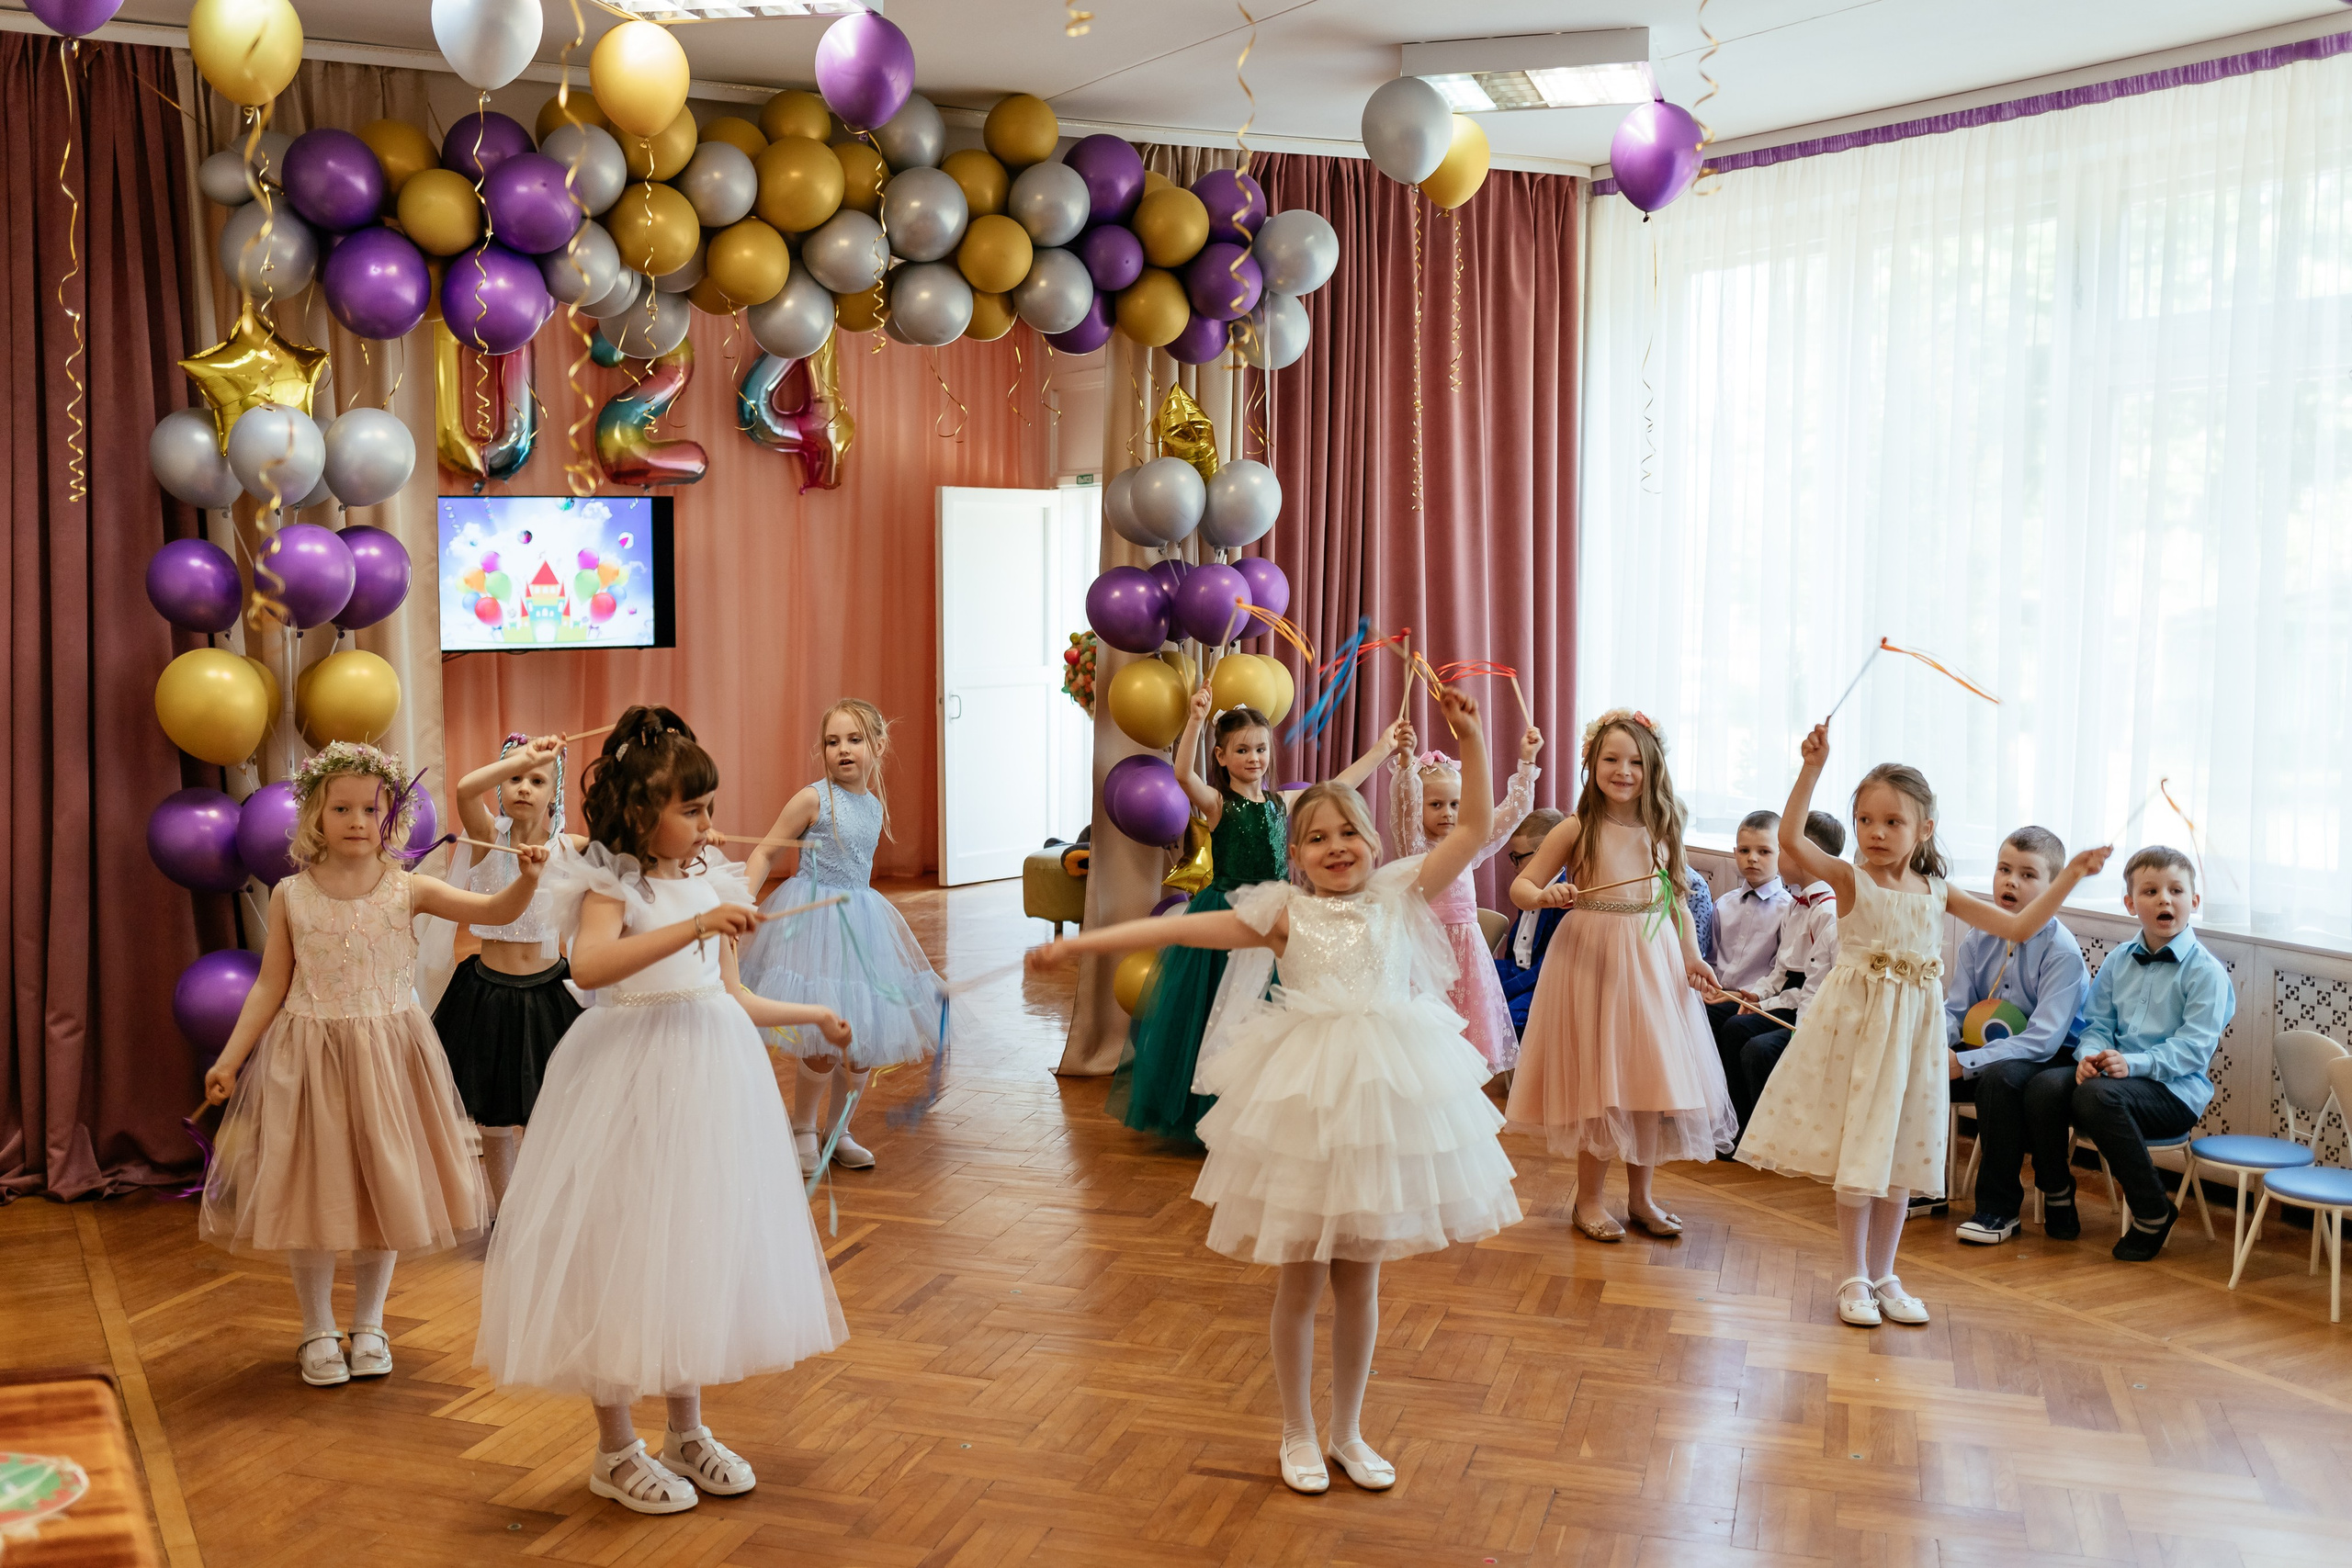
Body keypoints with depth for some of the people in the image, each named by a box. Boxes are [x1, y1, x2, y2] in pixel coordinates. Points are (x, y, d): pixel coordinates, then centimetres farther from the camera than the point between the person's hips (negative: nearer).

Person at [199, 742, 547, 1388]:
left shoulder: (408, 889, -4)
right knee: (310, 1190, 5)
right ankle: (318, 1332, 22)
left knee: (383, 1188, 9)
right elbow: (270, 987, 3)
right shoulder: (291, 896, -2)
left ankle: (369, 1324, 27)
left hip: (387, 1056, 0)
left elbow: (494, 911, -13)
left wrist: (526, 879, -33)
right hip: (307, 1056, 0)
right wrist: (230, 1058, 0)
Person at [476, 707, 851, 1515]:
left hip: (709, 1074, 7)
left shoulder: (710, 881, 9)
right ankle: (616, 1449, 16)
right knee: (624, 1248, 1)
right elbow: (590, 966, -31)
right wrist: (695, 926, -33)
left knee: (700, 1242, 12)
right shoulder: (613, 884, -10)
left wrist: (812, 1015, 22)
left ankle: (687, 1431, 27)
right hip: (632, 1079, -7)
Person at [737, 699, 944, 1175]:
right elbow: (766, 852, -7)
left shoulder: (875, 806, 8)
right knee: (824, 1041, -9)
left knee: (867, 1035, 7)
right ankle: (802, 1131, 14)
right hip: (815, 920, -6)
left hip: (862, 921, 6)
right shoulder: (814, 799, -10)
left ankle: (838, 1130, 25)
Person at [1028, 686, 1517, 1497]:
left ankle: (1348, 1431, 30)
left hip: (1385, 1091, 2)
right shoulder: (1284, 911, 2)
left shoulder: (1399, 895, 6)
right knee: (1300, 1279, 8)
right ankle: (1299, 1435, 27)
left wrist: (1469, 740, -3)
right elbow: (1179, 928, -3)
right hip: (1304, 1094, -2)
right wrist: (1083, 942, -7)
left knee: (1360, 1278, 12)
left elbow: (1473, 828, 5)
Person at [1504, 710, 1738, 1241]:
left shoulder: (1662, 832, 6)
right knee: (1600, 1080, 0)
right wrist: (1545, 895, -26)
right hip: (1592, 958, -4)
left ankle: (1640, 1196, 22)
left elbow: (1677, 902, 14)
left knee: (1649, 1077, 7)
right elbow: (1520, 887, -5)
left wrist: (1692, 956, 2)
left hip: (1654, 962, 4)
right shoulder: (1576, 829, -5)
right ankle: (1588, 1198, 15)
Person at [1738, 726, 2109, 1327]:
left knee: (1902, 1152, 10)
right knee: (1857, 1150, 0)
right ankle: (1854, 1278, 12)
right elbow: (1789, 838, -24)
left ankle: (1883, 1274, 23)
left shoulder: (1937, 892, 6)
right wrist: (1813, 768, -30)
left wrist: (2071, 874, 4)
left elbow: (2019, 927, 9)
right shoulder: (1849, 878, -6)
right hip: (1856, 1024, -4)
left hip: (1912, 1028, 4)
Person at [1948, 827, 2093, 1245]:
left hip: (2053, 1061, -6)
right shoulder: (1980, 938, 2)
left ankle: (1999, 1208, -20)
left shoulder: (2062, 952, -18)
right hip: (1991, 1051, 7)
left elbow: (2043, 1040, -25)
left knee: (1997, 1077, -37)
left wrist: (1965, 1063, -31)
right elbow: (1953, 1010, 5)